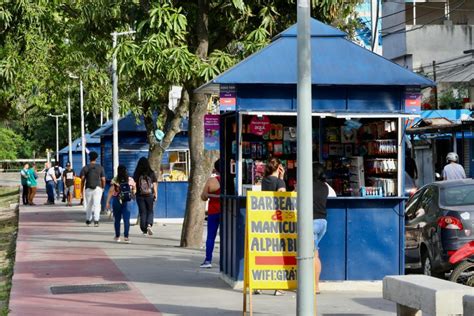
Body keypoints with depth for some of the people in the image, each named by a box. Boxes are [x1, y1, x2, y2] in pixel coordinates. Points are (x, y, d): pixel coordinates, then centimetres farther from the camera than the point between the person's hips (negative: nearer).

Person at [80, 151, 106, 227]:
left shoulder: (85, 168, 2)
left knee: (88, 205, 14)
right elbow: (103, 179, 2)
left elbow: (82, 179, -4)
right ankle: (96, 220, -17)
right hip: (98, 188, -1)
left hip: (88, 188, 1)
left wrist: (82, 189, 2)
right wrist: (103, 188, 16)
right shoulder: (100, 167, 3)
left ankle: (88, 220, 24)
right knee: (97, 204, -5)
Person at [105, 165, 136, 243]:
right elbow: (134, 190, 8)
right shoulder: (130, 180, -1)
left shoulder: (114, 180, -6)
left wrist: (107, 202, -7)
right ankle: (126, 236, -11)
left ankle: (117, 236, 21)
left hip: (116, 201, 0)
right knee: (126, 219, -1)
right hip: (127, 202, 0)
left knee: (117, 219, 13)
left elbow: (110, 192, -10)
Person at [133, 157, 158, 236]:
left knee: (142, 212, 7)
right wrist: (156, 195, 7)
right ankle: (149, 225, -12)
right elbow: (155, 185, 0)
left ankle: (144, 230, 7)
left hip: (140, 196, 0)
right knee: (150, 211, 12)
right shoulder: (152, 173, -3)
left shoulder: (137, 174, -5)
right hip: (149, 195, 0)